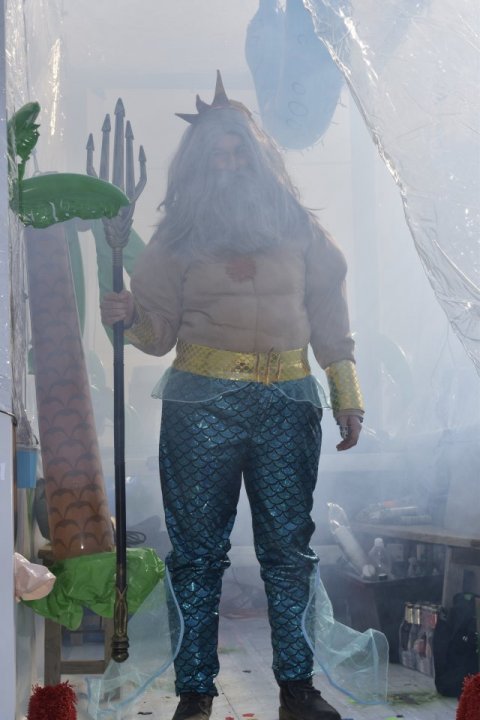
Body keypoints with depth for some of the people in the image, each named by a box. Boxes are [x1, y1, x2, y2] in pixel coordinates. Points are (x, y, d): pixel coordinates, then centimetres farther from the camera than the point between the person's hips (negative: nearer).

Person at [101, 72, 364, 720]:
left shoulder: (298, 226, 9)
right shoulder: (177, 235, 7)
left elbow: (330, 315, 10)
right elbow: (159, 331, 5)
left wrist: (348, 397, 6)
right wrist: (130, 317, -16)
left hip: (289, 404, 1)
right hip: (202, 404, 0)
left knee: (290, 546, 5)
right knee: (198, 548, 4)